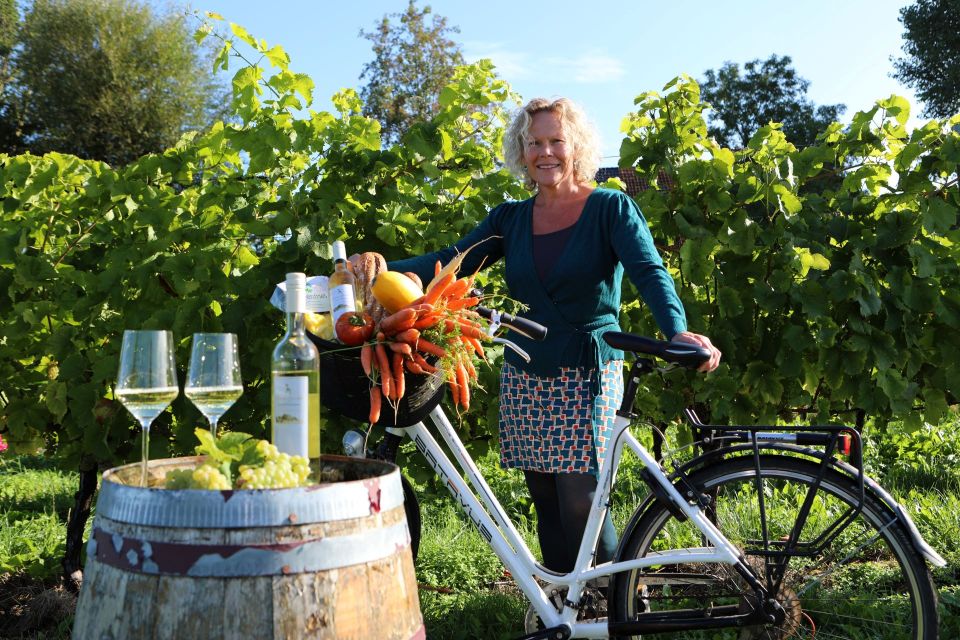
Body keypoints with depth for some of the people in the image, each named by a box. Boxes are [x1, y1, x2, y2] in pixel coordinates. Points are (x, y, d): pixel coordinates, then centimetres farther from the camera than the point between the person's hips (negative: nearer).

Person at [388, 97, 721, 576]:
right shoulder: (510, 219, 9)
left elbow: (650, 272, -17)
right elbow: (450, 263, -1)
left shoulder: (611, 208, -3)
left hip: (586, 375, -4)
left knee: (580, 503, -9)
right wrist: (381, 269, -18)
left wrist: (678, 331, -37)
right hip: (524, 377, 4)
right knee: (547, 507, 7)